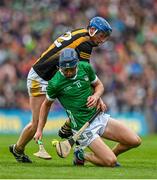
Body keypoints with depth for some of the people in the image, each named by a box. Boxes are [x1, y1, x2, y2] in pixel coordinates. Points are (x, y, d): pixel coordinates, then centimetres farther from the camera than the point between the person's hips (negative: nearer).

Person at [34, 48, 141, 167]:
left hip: (100, 117, 6)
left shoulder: (86, 67, -4)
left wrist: (96, 96, -9)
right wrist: (39, 130, 5)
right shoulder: (55, 84, -16)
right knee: (110, 162, -16)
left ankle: (110, 155, 22)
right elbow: (46, 104, 2)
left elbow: (99, 85, 13)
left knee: (135, 141, -4)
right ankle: (81, 156, 11)